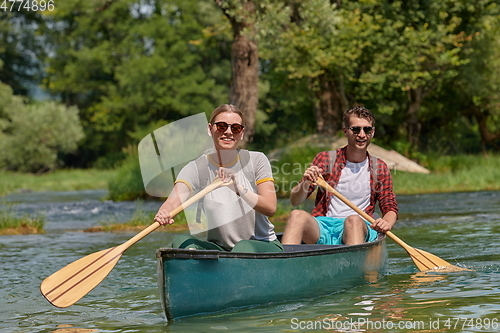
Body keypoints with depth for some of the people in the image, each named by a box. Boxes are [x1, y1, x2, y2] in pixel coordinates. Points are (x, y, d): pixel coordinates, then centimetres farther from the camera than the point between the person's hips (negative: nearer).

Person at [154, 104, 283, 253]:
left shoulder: (256, 161, -2)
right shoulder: (196, 168, -2)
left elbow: (270, 208, -14)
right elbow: (174, 200, -21)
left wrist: (240, 189, -32)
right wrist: (163, 214, -46)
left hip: (262, 245, -2)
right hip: (219, 248, 2)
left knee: (244, 247, -36)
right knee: (181, 241, -25)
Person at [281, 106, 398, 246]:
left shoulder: (379, 168, 15)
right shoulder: (325, 159, 11)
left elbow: (391, 208, 13)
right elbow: (295, 201, 9)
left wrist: (386, 224, -11)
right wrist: (306, 183, -14)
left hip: (359, 229, 0)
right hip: (321, 228, 0)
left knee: (353, 220, -37)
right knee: (297, 215, -33)